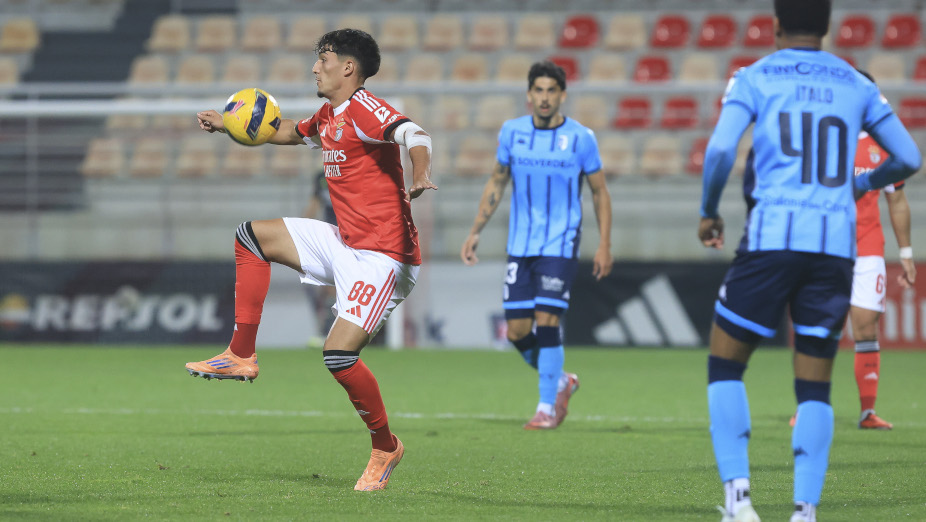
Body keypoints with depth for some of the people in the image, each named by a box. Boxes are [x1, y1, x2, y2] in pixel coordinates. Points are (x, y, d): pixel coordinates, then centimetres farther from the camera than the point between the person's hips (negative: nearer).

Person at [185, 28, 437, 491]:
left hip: (382, 256, -10)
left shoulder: (363, 110, -16)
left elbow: (412, 134, -35)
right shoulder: (328, 118, 13)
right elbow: (290, 133, 36)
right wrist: (227, 124, 32)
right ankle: (241, 356, 13)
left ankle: (385, 448, 3)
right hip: (343, 242, 10)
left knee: (338, 355, -18)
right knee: (251, 236, 11)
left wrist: (420, 177, -55)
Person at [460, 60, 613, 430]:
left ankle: (547, 406, -3)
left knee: (546, 320, -14)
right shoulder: (511, 132, 3)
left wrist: (604, 245, -2)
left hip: (560, 246, -3)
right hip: (520, 246, 3)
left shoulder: (580, 137, -4)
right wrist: (475, 232, 9)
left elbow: (600, 192, 4)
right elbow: (496, 184, 14)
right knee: (517, 331, -1)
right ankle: (559, 382, 25)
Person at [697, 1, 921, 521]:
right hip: (837, 244, 2)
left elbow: (721, 150, -10)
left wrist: (709, 213, 6)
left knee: (725, 365, 11)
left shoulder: (754, 79, 4)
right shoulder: (857, 86, 13)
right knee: (815, 387, 10)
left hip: (772, 239, -2)